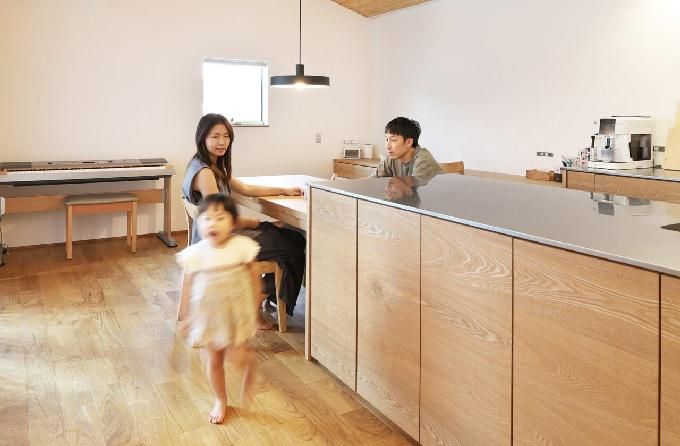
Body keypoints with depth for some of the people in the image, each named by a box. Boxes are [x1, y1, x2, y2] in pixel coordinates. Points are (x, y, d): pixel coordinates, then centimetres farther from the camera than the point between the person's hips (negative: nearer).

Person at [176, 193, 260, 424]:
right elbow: (188, 287, 0)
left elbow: (253, 280, -5)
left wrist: (254, 309, -3)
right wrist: (189, 316, 6)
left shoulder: (242, 246, -15)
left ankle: (249, 367, 32)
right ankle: (220, 401, 38)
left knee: (237, 356, -6)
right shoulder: (194, 253, -13)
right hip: (209, 315, 2)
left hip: (237, 313, -2)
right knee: (214, 360, 14)